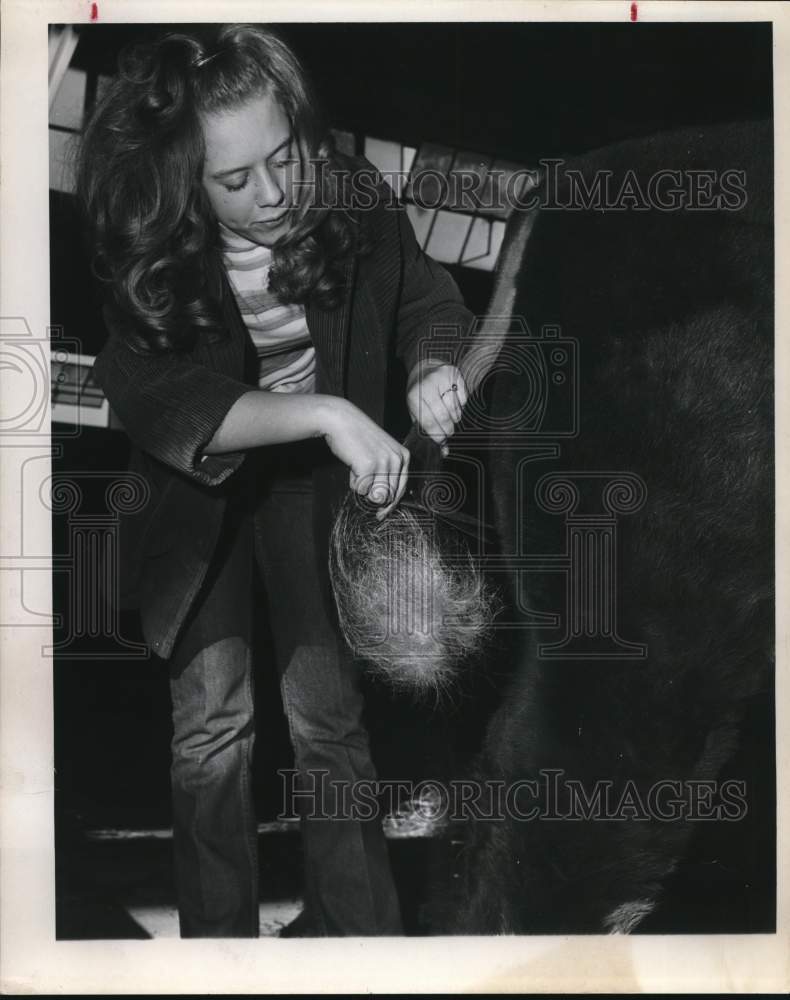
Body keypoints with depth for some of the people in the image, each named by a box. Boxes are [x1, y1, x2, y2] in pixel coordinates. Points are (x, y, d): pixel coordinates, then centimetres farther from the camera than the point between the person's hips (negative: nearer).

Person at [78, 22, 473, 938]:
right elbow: (169, 408, -33)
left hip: (314, 476, 1)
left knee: (327, 709, -4)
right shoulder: (143, 255, -23)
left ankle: (358, 931, 13)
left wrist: (431, 366, -25)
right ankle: (217, 933, 13)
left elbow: (426, 301, -2)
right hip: (198, 485, 0)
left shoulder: (353, 202, -19)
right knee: (212, 715, -6)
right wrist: (327, 411, -44)